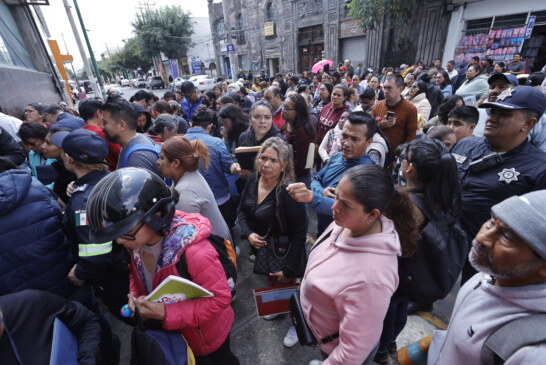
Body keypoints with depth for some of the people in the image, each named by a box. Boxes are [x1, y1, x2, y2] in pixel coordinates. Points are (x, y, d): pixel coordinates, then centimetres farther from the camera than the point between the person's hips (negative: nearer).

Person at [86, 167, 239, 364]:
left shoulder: (195, 253, -43)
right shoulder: (137, 242, -19)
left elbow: (220, 298, -32)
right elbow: (137, 273, 3)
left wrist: (168, 314, -35)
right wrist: (135, 295, -17)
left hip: (207, 334, -5)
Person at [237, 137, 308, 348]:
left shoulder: (289, 192, -32)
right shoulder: (253, 180, -12)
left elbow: (299, 234, -26)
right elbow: (242, 211, 0)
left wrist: (289, 269, -22)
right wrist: (248, 233, -18)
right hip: (262, 250, 6)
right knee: (271, 283, 31)